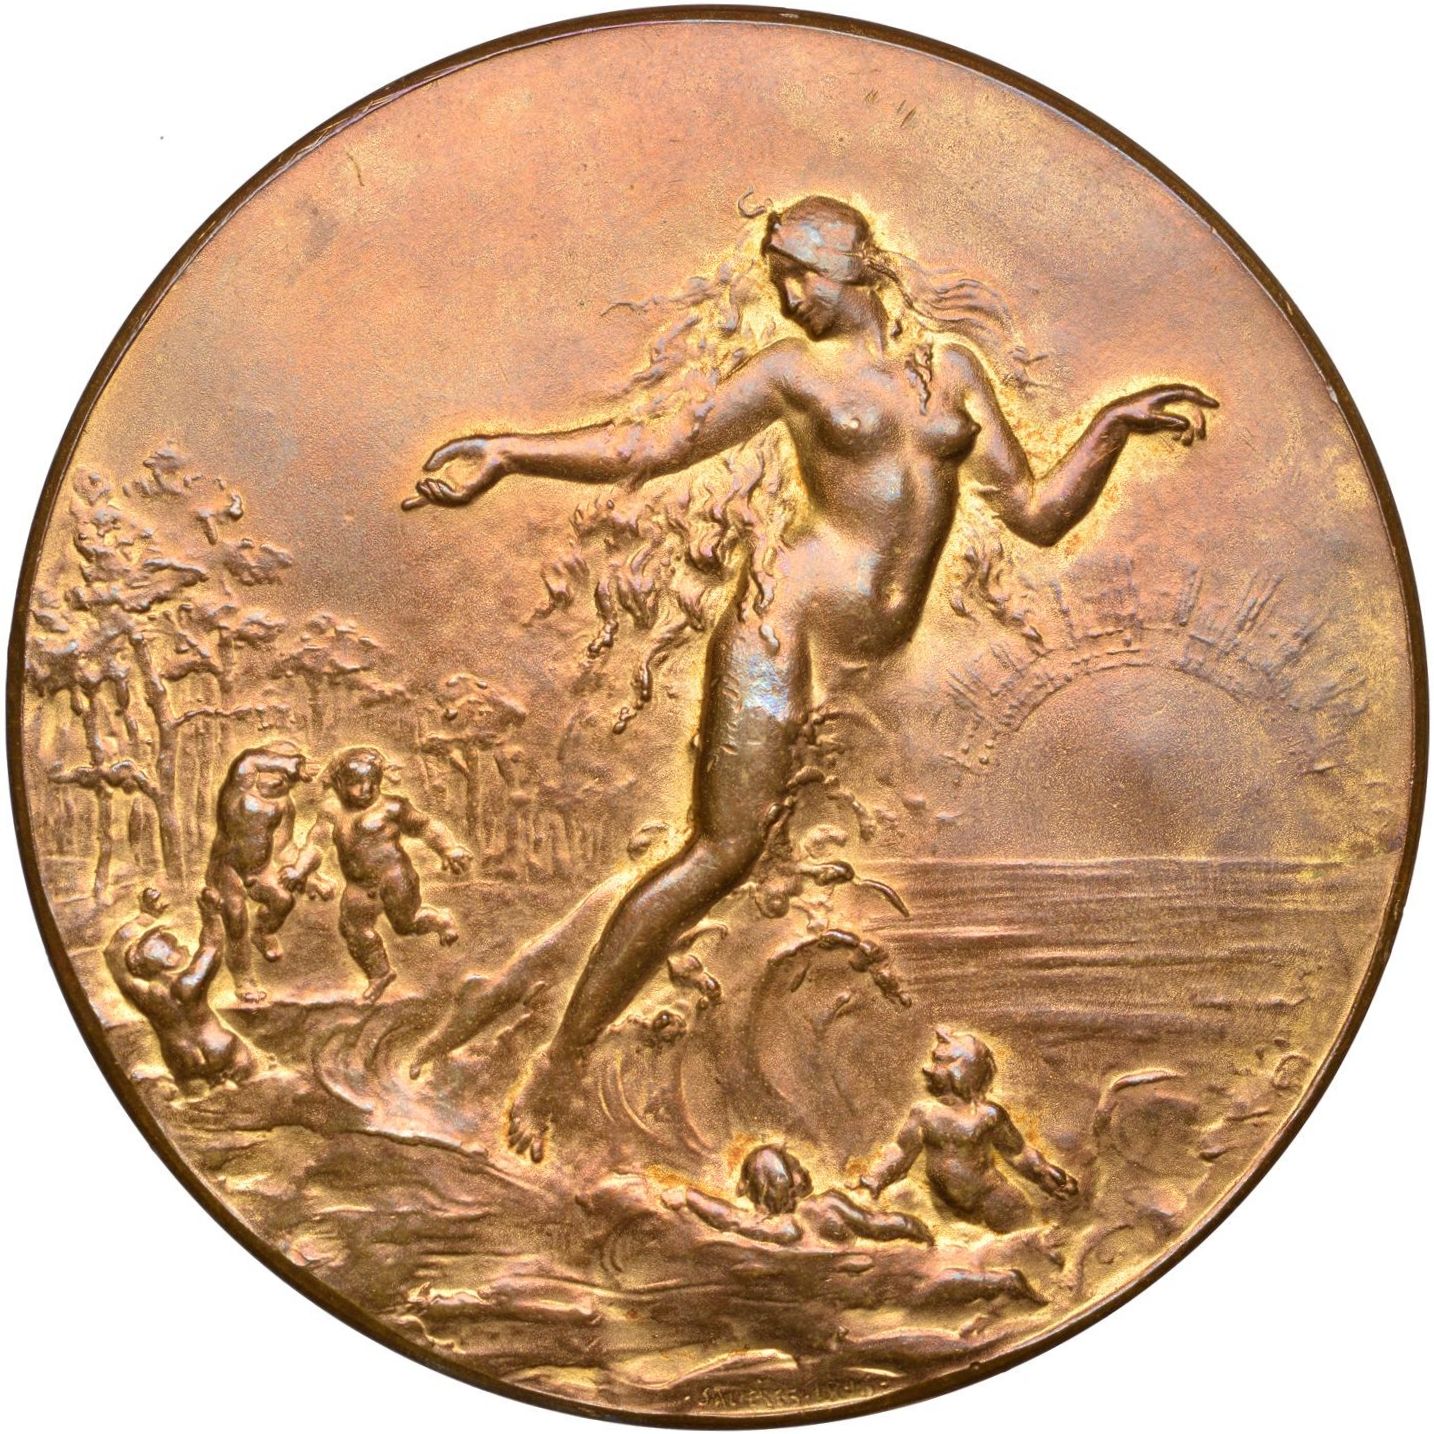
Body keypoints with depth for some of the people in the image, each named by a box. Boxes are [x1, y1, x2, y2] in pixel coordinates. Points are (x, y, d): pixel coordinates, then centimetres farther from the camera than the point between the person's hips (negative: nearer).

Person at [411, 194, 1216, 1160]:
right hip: (787, 621, -4)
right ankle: (562, 1062, 0)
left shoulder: (953, 367, 15)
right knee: (724, 855, -9)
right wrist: (507, 453, -9)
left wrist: (1114, 427, 1)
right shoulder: (795, 370, 7)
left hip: (898, 653, 4)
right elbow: (647, 447, 1)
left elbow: (1037, 516, 13)